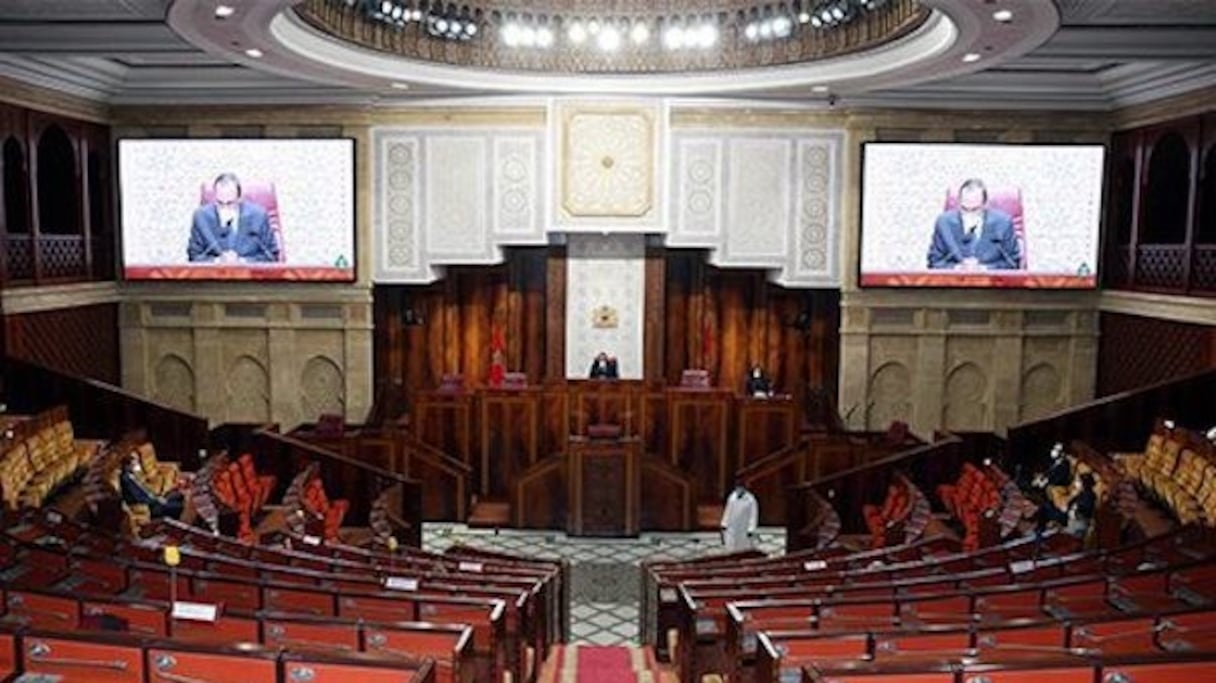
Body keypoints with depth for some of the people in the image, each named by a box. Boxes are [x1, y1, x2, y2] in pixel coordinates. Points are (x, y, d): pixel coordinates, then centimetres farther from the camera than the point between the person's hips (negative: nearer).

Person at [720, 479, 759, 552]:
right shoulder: (732, 496, 1)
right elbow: (728, 510, 11)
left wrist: (751, 530, -20)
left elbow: (753, 516, -15)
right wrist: (724, 524, 12)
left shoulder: (751, 500, -16)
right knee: (731, 550, 5)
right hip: (732, 530, 5)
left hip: (744, 530, -5)